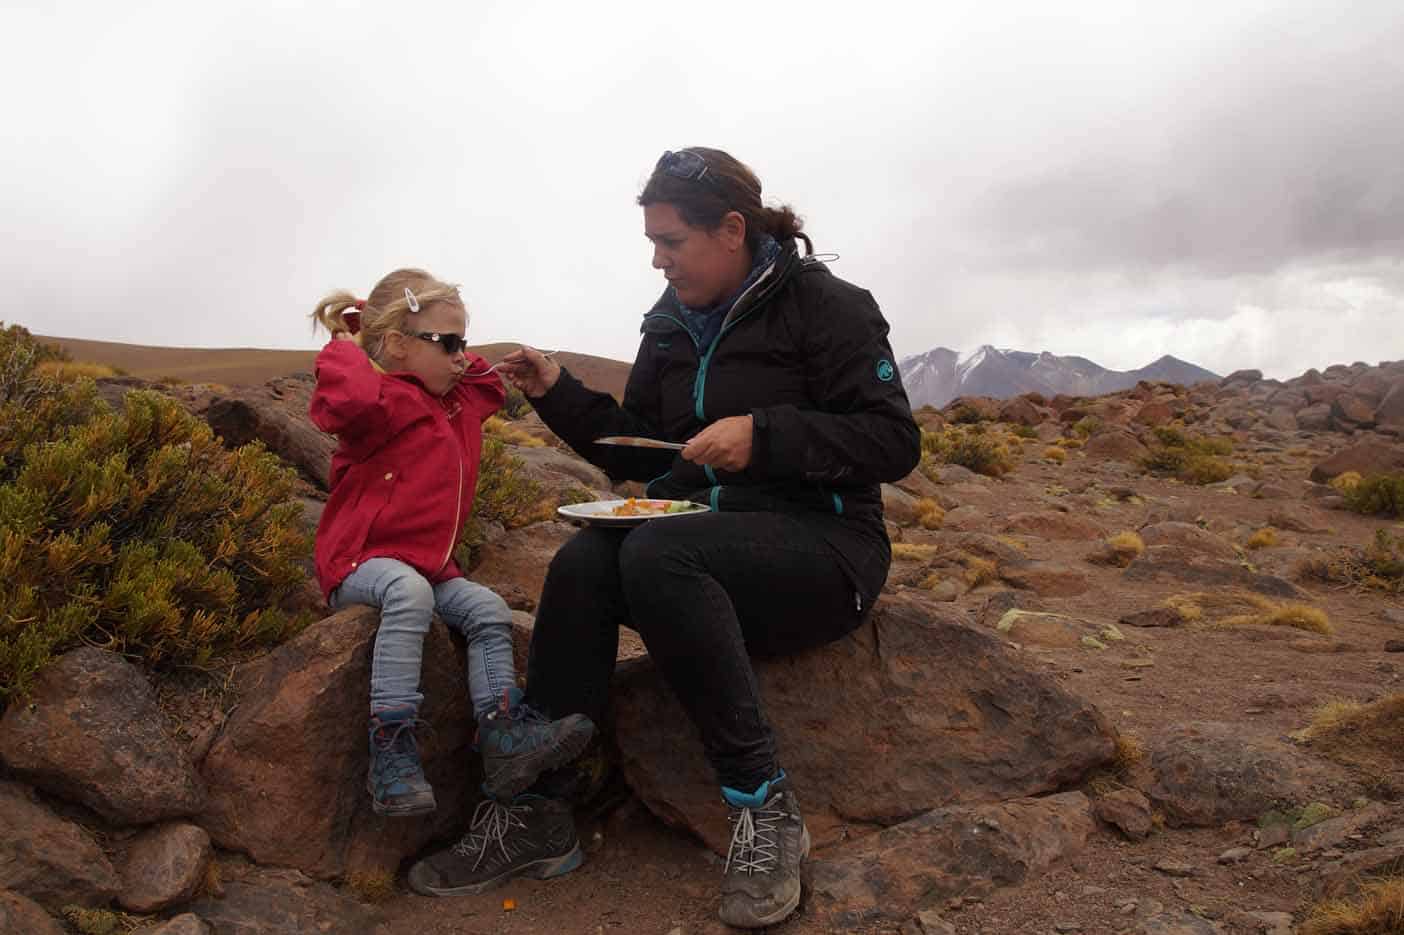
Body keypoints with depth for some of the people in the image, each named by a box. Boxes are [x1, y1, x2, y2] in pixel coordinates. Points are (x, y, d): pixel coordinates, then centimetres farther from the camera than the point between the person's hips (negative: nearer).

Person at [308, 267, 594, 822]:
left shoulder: (457, 402, 17)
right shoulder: (388, 400, -13)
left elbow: (489, 386, 38)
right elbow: (353, 400, -38)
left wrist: (454, 360, 20)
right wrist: (347, 349, -18)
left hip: (430, 565, 9)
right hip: (361, 559, -9)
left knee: (488, 611, -11)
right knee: (409, 593, -38)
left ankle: (503, 735, -17)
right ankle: (391, 747, -36)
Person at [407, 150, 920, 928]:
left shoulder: (824, 305, -4)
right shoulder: (669, 325, 13)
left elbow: (894, 443, -11)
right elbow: (635, 456, 18)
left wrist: (765, 434, -22)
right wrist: (558, 394, 4)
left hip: (821, 544, -5)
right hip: (698, 532, 6)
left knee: (657, 554, -34)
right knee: (580, 563, -25)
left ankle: (763, 801, -24)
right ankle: (535, 810, -16)